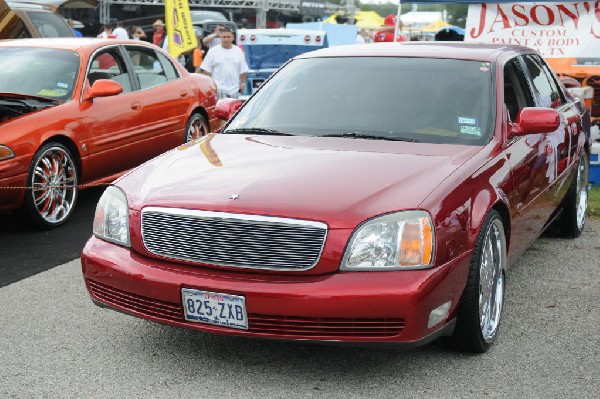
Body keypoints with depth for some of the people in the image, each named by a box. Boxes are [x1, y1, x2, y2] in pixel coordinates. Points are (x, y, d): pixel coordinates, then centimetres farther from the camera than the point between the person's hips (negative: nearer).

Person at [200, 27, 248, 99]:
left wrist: (243, 83, 6)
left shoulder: (238, 51, 8)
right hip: (218, 88, -4)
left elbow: (243, 70, 11)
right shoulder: (213, 51, -2)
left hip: (234, 89, 4)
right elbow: (207, 70, -1)